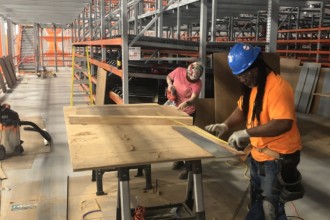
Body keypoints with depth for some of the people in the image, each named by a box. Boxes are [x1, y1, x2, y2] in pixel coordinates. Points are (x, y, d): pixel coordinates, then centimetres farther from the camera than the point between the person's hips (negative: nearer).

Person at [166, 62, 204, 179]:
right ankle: (179, 160, 36)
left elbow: (193, 98, -33)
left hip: (188, 112, -5)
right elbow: (168, 77, 7)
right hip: (175, 110, 5)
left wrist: (186, 103, -55)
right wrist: (170, 85, -14)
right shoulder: (179, 71, -13)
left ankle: (188, 167, 6)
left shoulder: (198, 83, -22)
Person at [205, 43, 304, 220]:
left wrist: (246, 133, -35)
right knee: (256, 199, 24)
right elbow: (242, 109, 12)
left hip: (278, 157, -9)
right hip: (258, 153, 9)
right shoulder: (251, 86, 5)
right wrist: (225, 125, -6)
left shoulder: (277, 86, -25)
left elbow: (284, 123, -34)